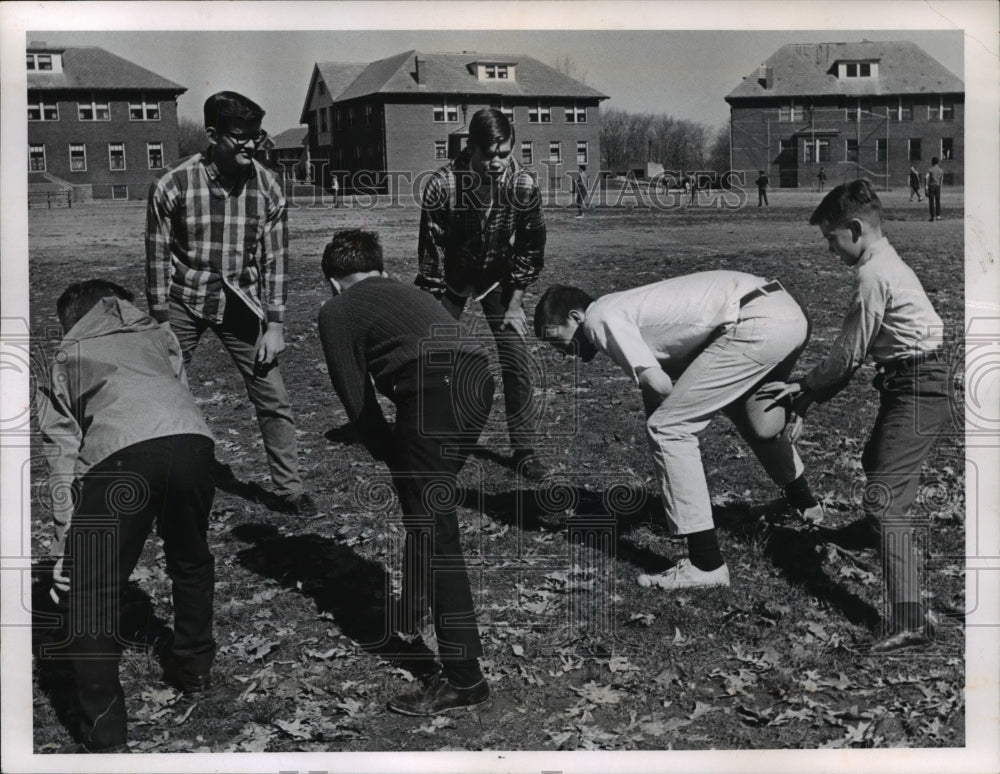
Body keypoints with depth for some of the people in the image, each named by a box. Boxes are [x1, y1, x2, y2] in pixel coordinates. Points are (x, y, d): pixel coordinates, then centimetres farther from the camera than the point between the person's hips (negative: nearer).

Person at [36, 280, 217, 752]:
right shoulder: (155, 336, 38)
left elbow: (62, 449, 18)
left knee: (87, 595, 5)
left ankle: (105, 739, 1)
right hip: (192, 441, 4)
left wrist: (65, 543, 12)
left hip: (120, 456, -3)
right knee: (191, 562, 31)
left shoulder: (67, 356, 29)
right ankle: (193, 668, 45)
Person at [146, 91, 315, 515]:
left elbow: (274, 260, -3)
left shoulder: (267, 188, -8)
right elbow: (158, 257, -6)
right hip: (184, 300, -1)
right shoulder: (172, 186, -14)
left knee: (273, 399, -1)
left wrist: (274, 325, -5)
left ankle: (289, 489, 11)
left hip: (240, 301, 2)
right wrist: (161, 322, -6)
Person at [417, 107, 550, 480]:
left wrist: (514, 302, -12)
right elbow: (431, 250, -20)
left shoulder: (524, 186, -24)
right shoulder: (442, 185, -29)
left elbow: (530, 249, -11)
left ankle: (524, 447, 1)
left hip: (498, 277, 1)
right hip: (451, 276, 0)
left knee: (517, 357, -9)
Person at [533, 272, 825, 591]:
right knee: (745, 407, 36)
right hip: (788, 312, 10)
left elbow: (656, 383, -9)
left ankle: (705, 565, -4)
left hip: (757, 324, -10)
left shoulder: (600, 317, -2)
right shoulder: (630, 313, 24)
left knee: (668, 428, -5)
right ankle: (803, 503, 59)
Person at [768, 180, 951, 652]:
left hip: (916, 390, -11)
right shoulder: (884, 263, 13)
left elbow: (849, 353, -14)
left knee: (885, 496, -20)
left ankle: (910, 620, -30)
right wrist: (810, 390, 7)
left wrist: (806, 391, 0)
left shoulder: (874, 276, -19)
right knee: (876, 462, 33)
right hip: (909, 383, 11)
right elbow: (857, 351, 13)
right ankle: (875, 530, 64)